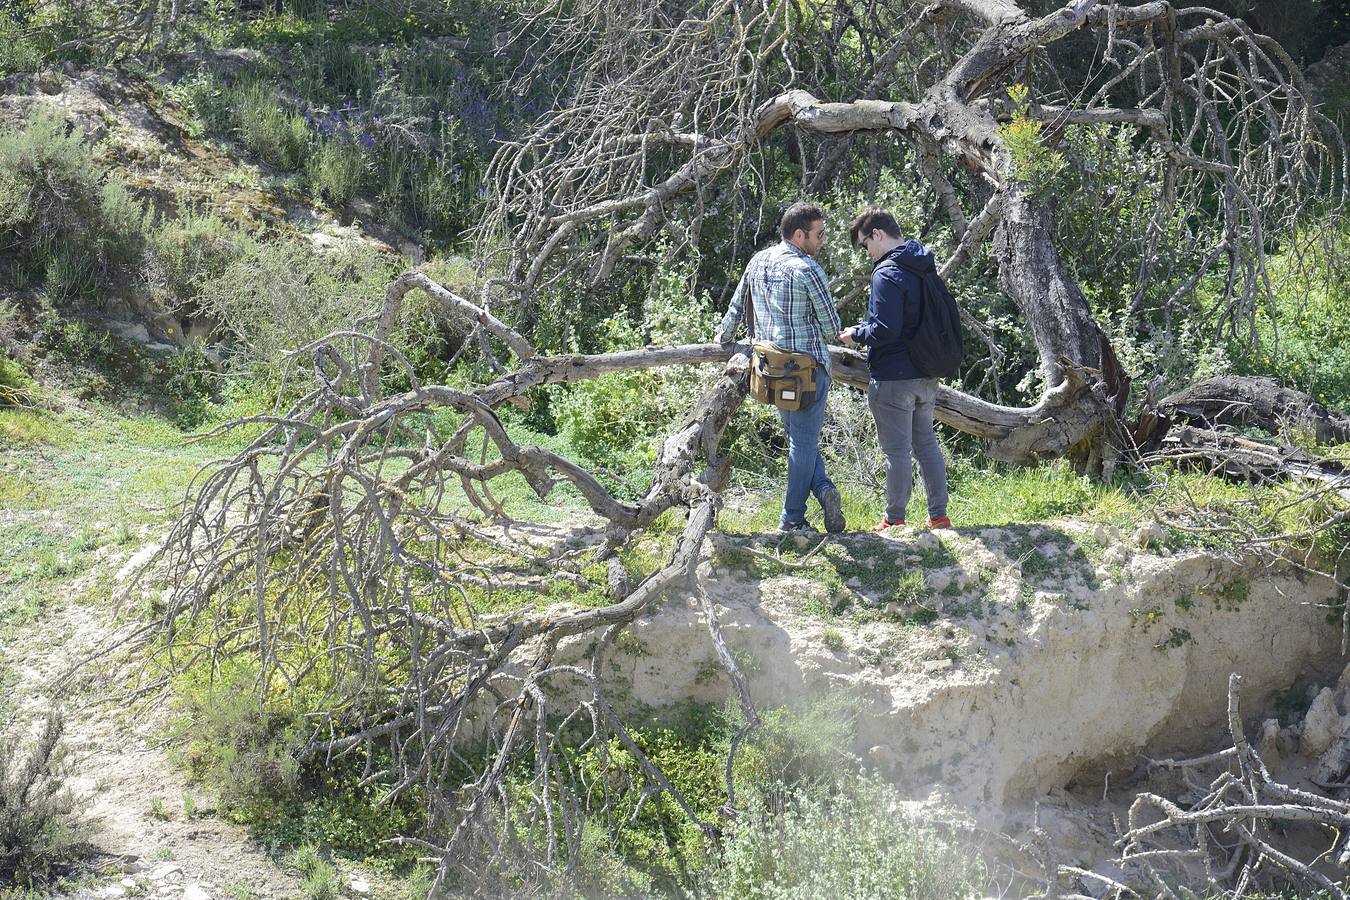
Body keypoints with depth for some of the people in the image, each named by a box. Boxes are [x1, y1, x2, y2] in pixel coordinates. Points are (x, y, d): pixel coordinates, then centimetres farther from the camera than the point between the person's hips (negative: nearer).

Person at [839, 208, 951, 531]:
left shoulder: (887, 274, -19)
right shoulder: (925, 267, 10)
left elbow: (885, 330, -25)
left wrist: (857, 334, -6)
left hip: (893, 379, -9)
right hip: (926, 376, 9)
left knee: (897, 450, 0)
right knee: (927, 444, 16)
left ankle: (894, 520, 9)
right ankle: (938, 516, 21)